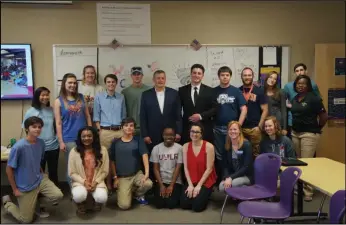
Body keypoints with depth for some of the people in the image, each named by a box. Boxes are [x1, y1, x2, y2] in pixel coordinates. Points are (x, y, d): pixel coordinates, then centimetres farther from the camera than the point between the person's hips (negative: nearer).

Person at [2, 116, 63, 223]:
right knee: (26, 219, 3)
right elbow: (9, 169, -14)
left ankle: (39, 200, 16)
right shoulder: (18, 147, -23)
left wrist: (42, 175, 5)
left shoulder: (41, 143, -4)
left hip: (39, 180, 5)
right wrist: (15, 189, -10)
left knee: (58, 195, -17)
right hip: (24, 186, -5)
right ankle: (7, 202, 30)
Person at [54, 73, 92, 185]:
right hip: (69, 139, -3)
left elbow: (88, 116, 11)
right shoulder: (59, 101, -1)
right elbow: (58, 123, -4)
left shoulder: (81, 97, 9)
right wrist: (61, 142, -8)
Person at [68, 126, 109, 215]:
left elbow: (105, 171, 1)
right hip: (80, 182, 0)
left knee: (102, 198, -28)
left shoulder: (102, 150, -2)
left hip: (97, 182, 1)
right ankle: (81, 204, 7)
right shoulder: (74, 151, -4)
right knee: (79, 196, -34)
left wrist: (95, 182, -14)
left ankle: (97, 201, 14)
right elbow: (72, 173, -2)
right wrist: (84, 182, -15)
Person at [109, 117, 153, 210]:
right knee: (124, 205, -18)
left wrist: (147, 173, -25)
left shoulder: (138, 140, -1)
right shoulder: (115, 142, 1)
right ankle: (126, 192, 19)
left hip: (137, 174, 1)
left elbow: (144, 156, -12)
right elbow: (112, 161, 7)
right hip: (122, 177, -1)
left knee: (148, 184, -32)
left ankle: (138, 194, 4)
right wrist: (115, 177, 3)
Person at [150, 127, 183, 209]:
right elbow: (156, 168, 0)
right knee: (159, 204, -14)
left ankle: (174, 192, 15)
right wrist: (161, 185, -9)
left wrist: (171, 185, -12)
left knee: (171, 204, -17)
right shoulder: (156, 148, 1)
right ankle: (163, 192, 18)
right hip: (161, 181, 2)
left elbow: (178, 168, -7)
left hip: (175, 182, -1)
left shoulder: (179, 148, -5)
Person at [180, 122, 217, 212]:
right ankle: (192, 191, 18)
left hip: (206, 181, -3)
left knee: (197, 206, -15)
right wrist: (190, 185, -12)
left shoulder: (209, 146, -13)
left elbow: (209, 169, -13)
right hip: (191, 181, 4)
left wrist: (199, 185, -15)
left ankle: (205, 193, 16)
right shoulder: (185, 146, -1)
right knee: (184, 204, -11)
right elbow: (186, 168, -3)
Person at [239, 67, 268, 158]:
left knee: (255, 153, 2)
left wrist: (259, 126, -7)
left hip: (254, 128, -2)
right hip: (240, 128, 2)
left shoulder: (259, 91, 2)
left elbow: (265, 110, 0)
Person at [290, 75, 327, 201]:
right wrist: (293, 128, 10)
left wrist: (317, 129, 1)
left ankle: (308, 192, 1)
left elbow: (324, 116, -9)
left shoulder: (313, 98, -10)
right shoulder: (295, 98, 11)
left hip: (309, 134, -6)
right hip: (295, 133, 6)